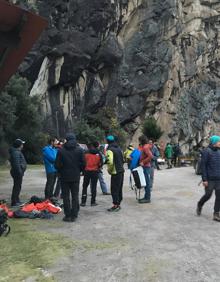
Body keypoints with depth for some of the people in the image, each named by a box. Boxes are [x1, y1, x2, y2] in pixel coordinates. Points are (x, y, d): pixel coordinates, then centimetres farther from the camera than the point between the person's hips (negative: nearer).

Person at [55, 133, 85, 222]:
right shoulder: (80, 150, -3)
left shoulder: (61, 150, -7)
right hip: (76, 177, 1)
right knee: (75, 196, 9)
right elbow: (83, 164, -4)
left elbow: (57, 165, -6)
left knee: (66, 196, 7)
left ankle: (68, 215, 9)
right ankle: (74, 215, 11)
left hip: (64, 177, -1)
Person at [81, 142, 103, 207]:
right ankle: (93, 202, 9)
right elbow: (101, 163, 1)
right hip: (95, 172, 0)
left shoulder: (86, 153, -3)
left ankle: (83, 202, 8)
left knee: (85, 186, 9)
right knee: (93, 187, 6)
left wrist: (83, 170, 14)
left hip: (87, 171, 0)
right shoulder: (99, 154, -3)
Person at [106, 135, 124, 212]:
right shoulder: (119, 148, 13)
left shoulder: (110, 150, -14)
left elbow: (110, 162, -24)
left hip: (115, 172, -9)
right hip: (121, 171, 9)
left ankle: (115, 205, 0)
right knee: (119, 189, 15)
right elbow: (123, 159, 19)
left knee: (114, 189, -2)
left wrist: (109, 170, -9)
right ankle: (118, 204, 24)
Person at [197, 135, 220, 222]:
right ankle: (199, 205, 30)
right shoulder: (206, 151, -9)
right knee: (208, 195, 2)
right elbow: (203, 166, -11)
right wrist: (204, 179, -15)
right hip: (210, 179, -6)